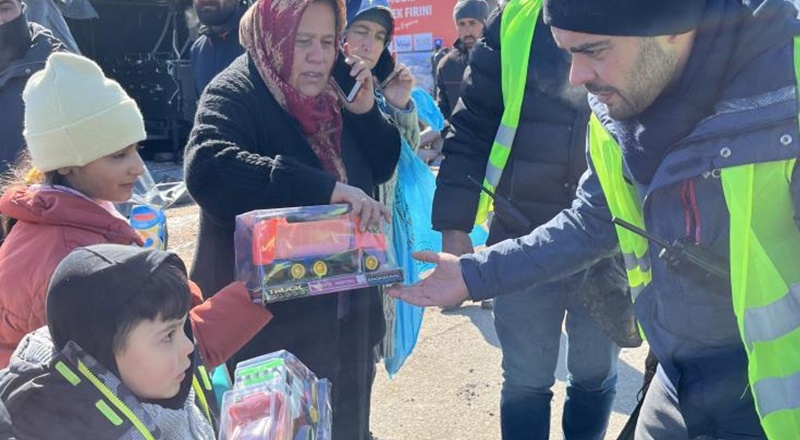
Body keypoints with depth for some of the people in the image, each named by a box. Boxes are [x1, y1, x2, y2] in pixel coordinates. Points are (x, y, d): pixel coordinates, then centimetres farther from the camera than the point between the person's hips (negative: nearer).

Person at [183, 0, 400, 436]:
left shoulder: (330, 97, 5)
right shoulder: (235, 95, -17)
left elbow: (380, 168, 9)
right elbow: (207, 168, -37)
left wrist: (364, 110, -10)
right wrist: (327, 188, -41)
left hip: (341, 304, 7)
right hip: (267, 315, -7)